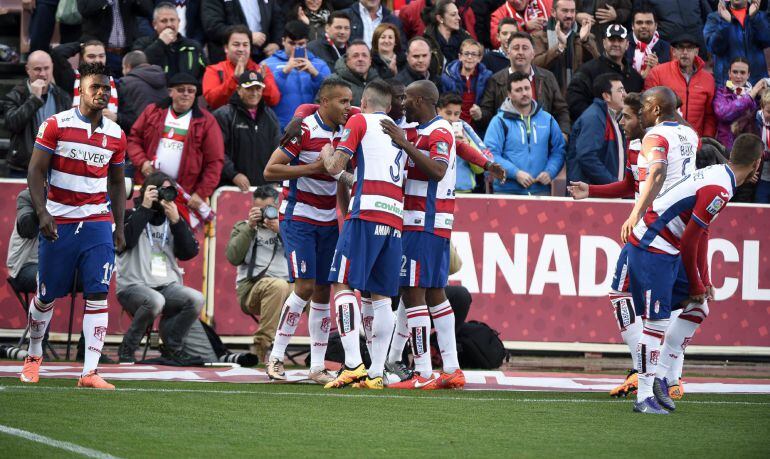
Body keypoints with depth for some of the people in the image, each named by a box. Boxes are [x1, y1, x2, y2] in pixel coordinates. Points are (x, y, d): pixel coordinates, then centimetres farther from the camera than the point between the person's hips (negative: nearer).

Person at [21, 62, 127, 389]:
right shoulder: (56, 125, -5)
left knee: (98, 295, -10)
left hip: (97, 223, 3)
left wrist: (120, 228, 12)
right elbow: (36, 171, -5)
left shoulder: (115, 135, 7)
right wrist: (42, 213, -15)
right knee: (47, 296, 7)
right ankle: (34, 355, 32)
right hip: (59, 223, -3)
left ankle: (90, 372, -11)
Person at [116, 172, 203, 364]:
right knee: (155, 300, -37)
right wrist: (145, 208, -11)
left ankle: (172, 347, -3)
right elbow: (124, 241, -17)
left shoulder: (174, 222, 16)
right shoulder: (131, 216, 4)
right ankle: (127, 348, -15)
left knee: (196, 299, -24)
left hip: (168, 286, 4)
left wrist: (176, 220, -7)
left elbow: (189, 253, 3)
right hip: (133, 286, -4)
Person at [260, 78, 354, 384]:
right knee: (305, 286, -14)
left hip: (328, 221, 6)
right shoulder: (304, 129, -13)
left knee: (323, 291, 4)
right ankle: (276, 357, -3)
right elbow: (270, 171, -16)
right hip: (298, 217, -6)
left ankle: (318, 367, 6)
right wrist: (314, 167, -20)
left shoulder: (345, 133, 8)